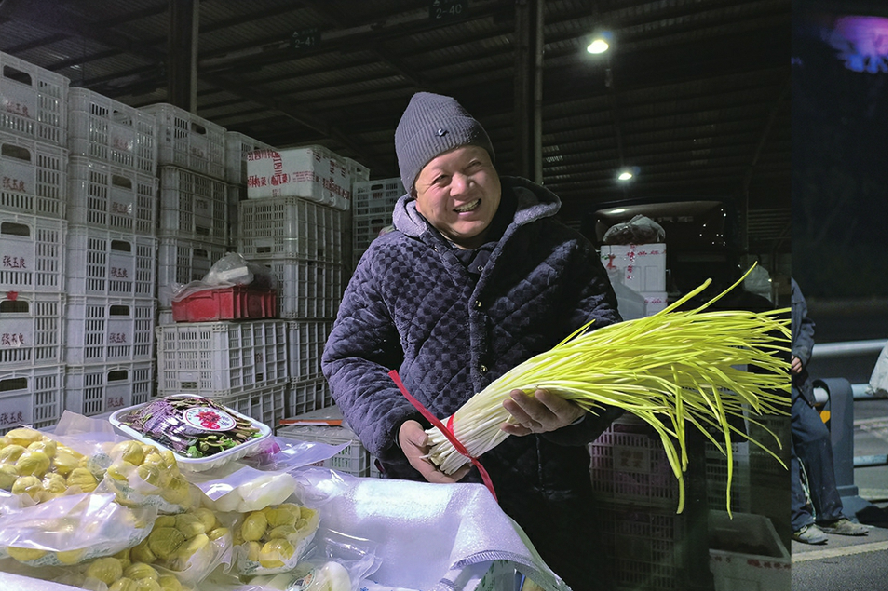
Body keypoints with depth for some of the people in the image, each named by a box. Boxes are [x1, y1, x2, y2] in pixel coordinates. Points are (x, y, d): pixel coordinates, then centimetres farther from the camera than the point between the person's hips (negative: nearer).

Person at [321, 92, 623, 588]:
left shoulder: (562, 251, -1)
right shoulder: (387, 262, 1)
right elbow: (349, 358, 5)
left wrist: (574, 410, -24)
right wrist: (397, 428, -12)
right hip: (430, 489, 1)